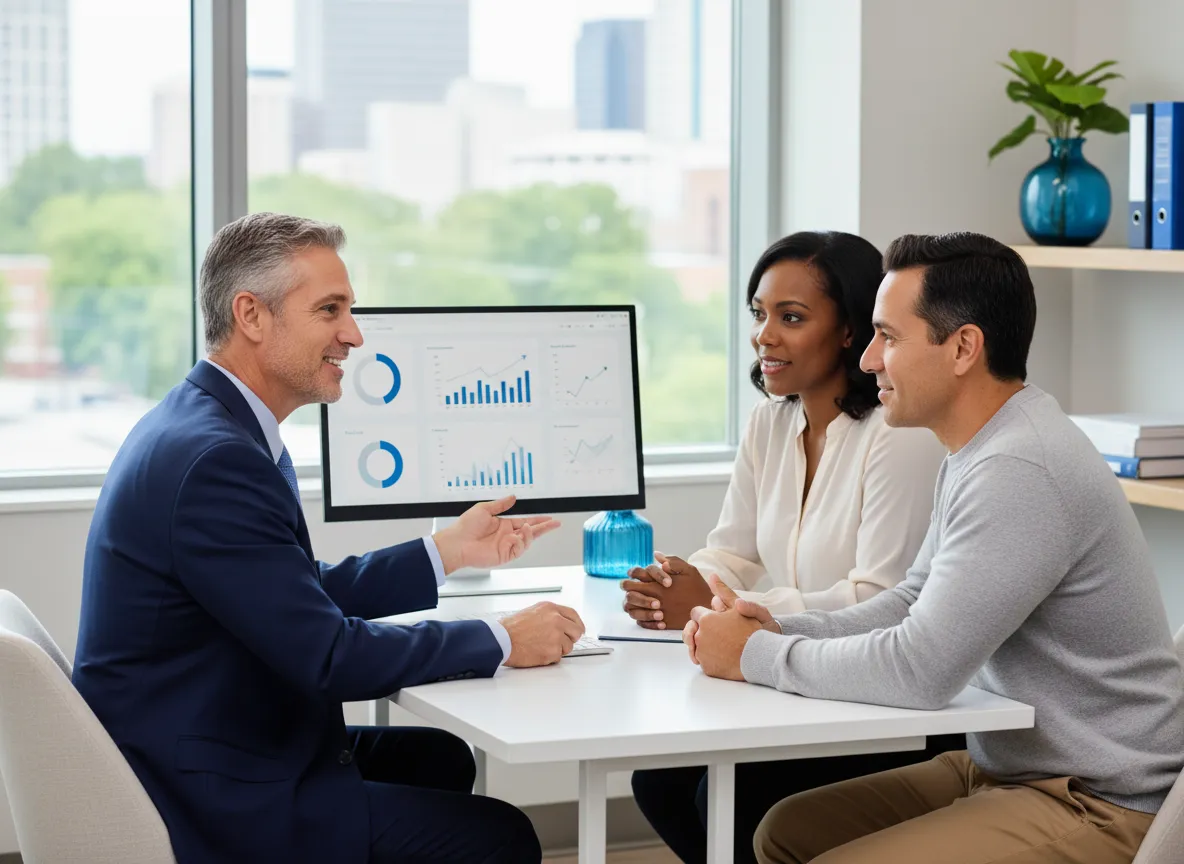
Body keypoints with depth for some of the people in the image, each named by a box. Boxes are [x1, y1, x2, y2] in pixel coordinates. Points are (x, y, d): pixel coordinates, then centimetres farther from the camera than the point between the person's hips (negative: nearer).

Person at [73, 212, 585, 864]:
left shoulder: (200, 424, 9)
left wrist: (447, 552, 9)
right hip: (210, 804, -11)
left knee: (441, 758, 22)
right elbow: (328, 655, -23)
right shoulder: (212, 459, -24)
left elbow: (307, 595, 14)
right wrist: (502, 642, -13)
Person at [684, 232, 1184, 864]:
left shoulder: (1019, 473, -25)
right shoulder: (976, 455, 9)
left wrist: (756, 656, -13)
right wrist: (780, 631, 0)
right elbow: (913, 604, 16)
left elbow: (920, 668, -27)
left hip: (1098, 810, -10)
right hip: (1005, 766, 10)